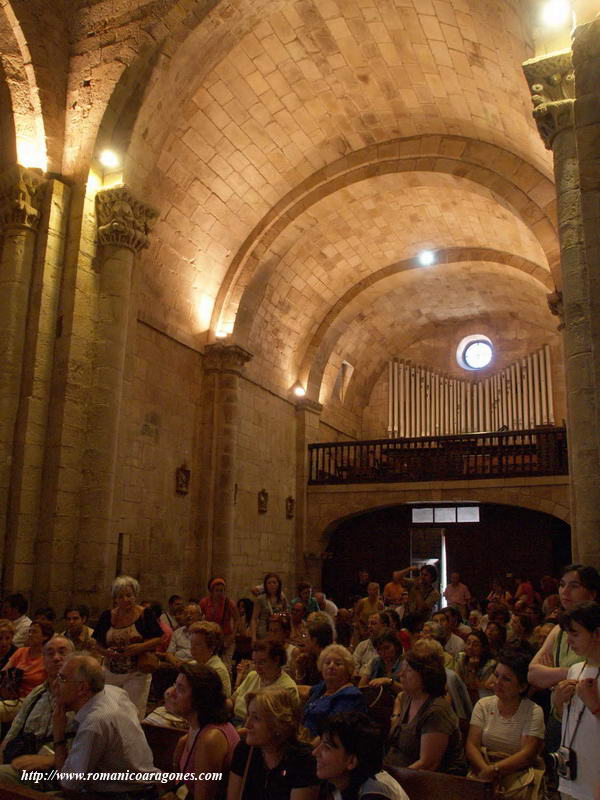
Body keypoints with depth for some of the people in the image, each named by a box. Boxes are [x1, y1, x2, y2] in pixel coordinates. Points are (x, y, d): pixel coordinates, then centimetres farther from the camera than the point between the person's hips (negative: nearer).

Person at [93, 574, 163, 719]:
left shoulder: (145, 615, -5)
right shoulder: (107, 616, 3)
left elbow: (159, 639, -4)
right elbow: (98, 643, 8)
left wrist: (141, 647, -20)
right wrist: (106, 652, -12)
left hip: (137, 674, -3)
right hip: (111, 673, 3)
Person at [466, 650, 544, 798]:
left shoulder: (533, 712, -2)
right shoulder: (483, 705, 8)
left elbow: (527, 754, -12)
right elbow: (471, 745, -1)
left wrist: (493, 770, -24)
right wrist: (485, 769, -22)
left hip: (518, 773, -2)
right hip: (483, 768, 2)